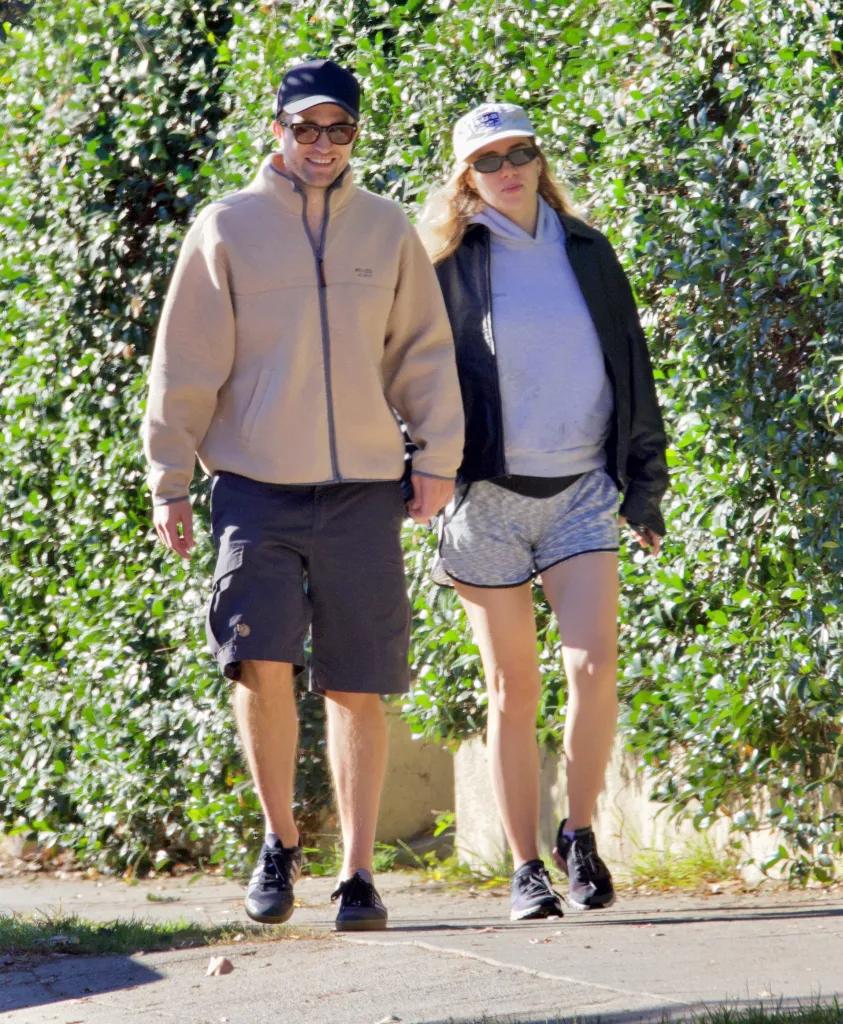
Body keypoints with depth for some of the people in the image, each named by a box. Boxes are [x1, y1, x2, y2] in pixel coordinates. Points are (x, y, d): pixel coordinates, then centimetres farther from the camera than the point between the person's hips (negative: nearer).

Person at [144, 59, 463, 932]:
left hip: (364, 490, 1)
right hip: (256, 486, -1)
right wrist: (169, 483, 3)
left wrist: (438, 455, 2)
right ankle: (280, 843, 5)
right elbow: (186, 365, 6)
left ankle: (358, 875, 8)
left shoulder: (386, 230, 10)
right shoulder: (226, 230, 5)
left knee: (356, 687, 1)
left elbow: (422, 350, 13)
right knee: (261, 660, -16)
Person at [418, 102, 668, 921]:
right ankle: (526, 869, 8)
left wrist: (645, 484, 12)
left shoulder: (586, 253, 9)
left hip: (581, 491, 2)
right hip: (489, 496, -1)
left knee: (594, 666, -16)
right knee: (512, 690, 2)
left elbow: (631, 369, 14)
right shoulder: (450, 263, 1)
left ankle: (579, 835, 1)